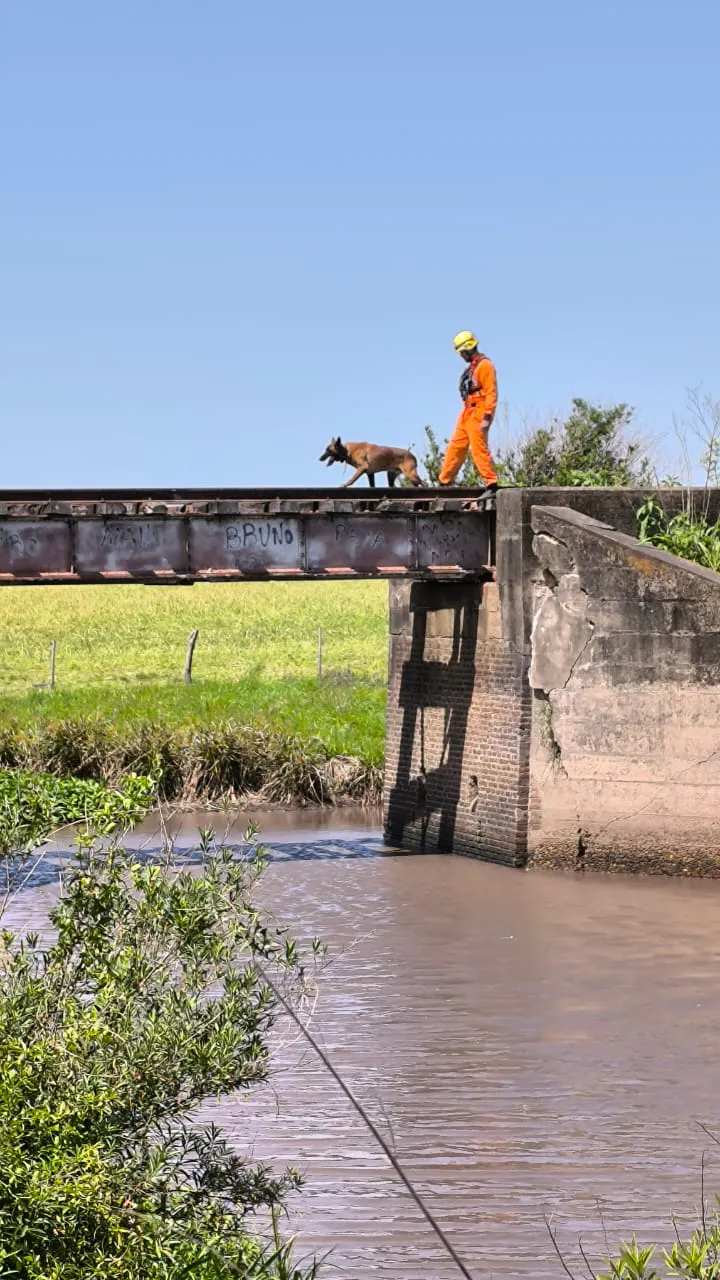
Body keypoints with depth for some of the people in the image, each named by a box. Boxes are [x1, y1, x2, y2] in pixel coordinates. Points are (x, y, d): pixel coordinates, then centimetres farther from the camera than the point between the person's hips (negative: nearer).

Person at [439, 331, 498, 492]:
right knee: (455, 447, 11)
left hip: (478, 415, -10)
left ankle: (491, 484, -11)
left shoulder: (484, 365, -11)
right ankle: (445, 481, 17)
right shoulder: (471, 367, 18)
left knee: (479, 449, -12)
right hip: (466, 414, 10)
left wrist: (487, 418, -23)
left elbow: (491, 393, -17)